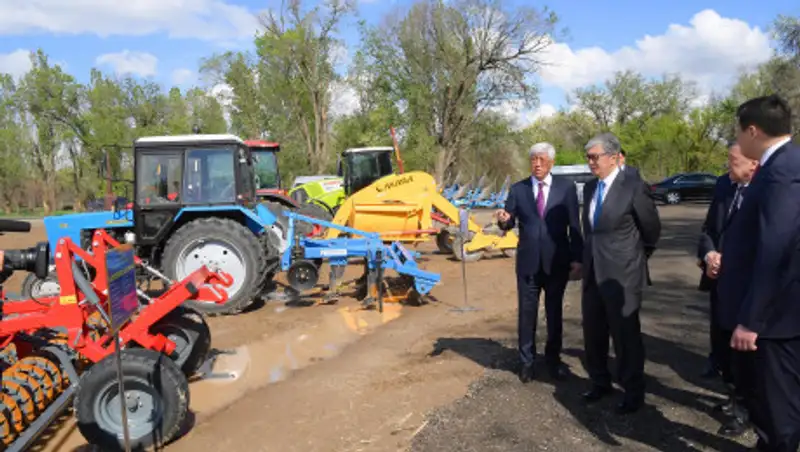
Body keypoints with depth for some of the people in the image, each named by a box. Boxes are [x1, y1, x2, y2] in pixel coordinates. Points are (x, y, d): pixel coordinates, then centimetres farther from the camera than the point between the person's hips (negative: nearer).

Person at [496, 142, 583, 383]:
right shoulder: (518, 189, 0)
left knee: (554, 311, 14)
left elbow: (574, 225, -2)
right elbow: (509, 223, -1)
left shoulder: (566, 187, -2)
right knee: (527, 312, 9)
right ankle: (526, 361, 24)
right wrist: (504, 220, -25)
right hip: (528, 261, 0)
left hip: (557, 261, 0)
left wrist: (577, 258, -6)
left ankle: (553, 358, 31)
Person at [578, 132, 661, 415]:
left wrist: (639, 257, 8)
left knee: (626, 335, 5)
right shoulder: (589, 187, 8)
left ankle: (633, 392, 23)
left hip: (621, 273, -7)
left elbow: (652, 229, -3)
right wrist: (587, 257, 16)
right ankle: (600, 383, 34)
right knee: (593, 332, 16)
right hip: (593, 271, 7)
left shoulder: (633, 187, -13)